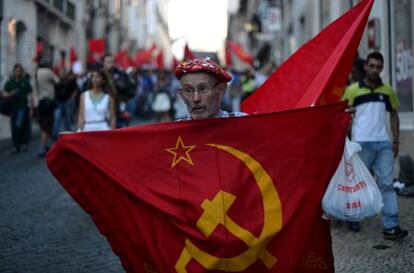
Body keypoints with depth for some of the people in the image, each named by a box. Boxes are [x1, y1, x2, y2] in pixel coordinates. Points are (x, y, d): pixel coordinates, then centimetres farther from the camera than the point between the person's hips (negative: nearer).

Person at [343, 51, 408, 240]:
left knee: (387, 184, -2)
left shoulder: (387, 91, 11)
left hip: (383, 144, 3)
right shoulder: (353, 90, 1)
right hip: (361, 144, -2)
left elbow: (394, 115, 18)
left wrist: (396, 141, 11)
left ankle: (391, 226, -5)